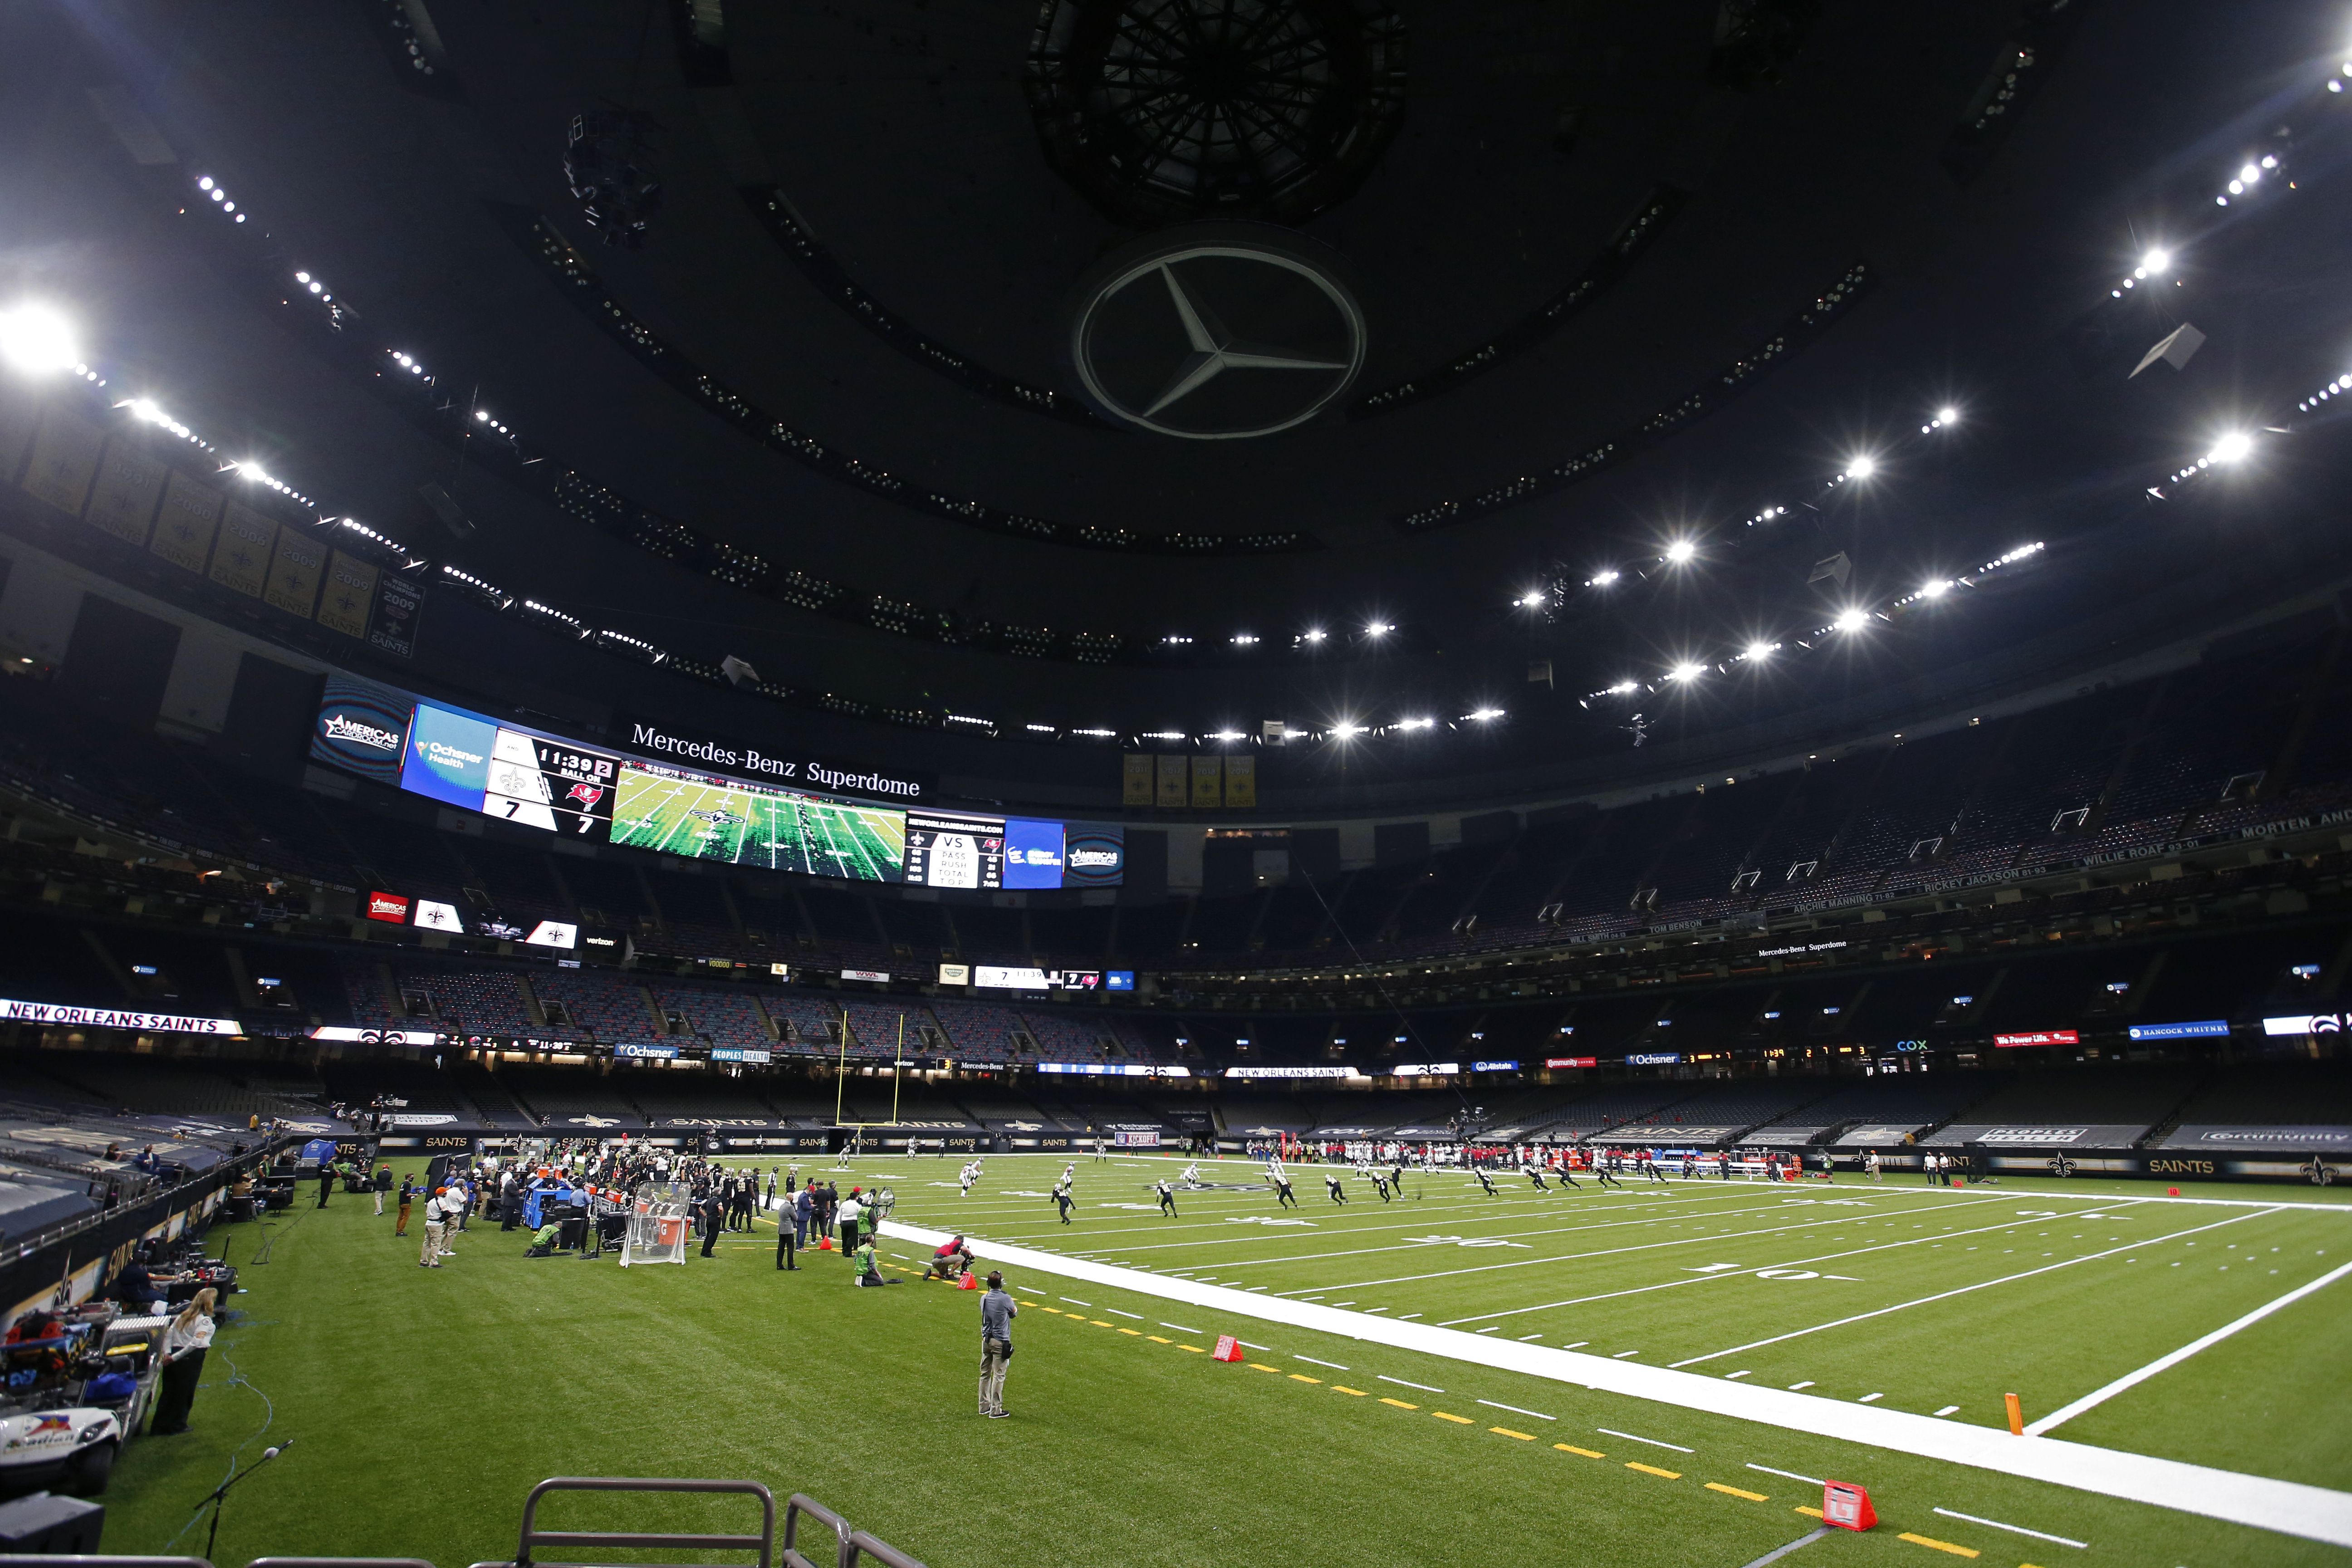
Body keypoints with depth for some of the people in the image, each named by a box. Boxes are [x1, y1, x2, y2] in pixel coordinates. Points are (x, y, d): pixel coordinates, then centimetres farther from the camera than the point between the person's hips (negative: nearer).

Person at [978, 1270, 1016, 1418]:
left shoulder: (984, 1299, -1)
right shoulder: (1005, 1299, -17)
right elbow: (1015, 1313, 1)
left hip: (986, 1340, 6)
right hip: (1001, 1342, -6)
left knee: (985, 1374, 15)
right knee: (998, 1376, 0)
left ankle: (984, 1406, 24)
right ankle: (995, 1410, 4)